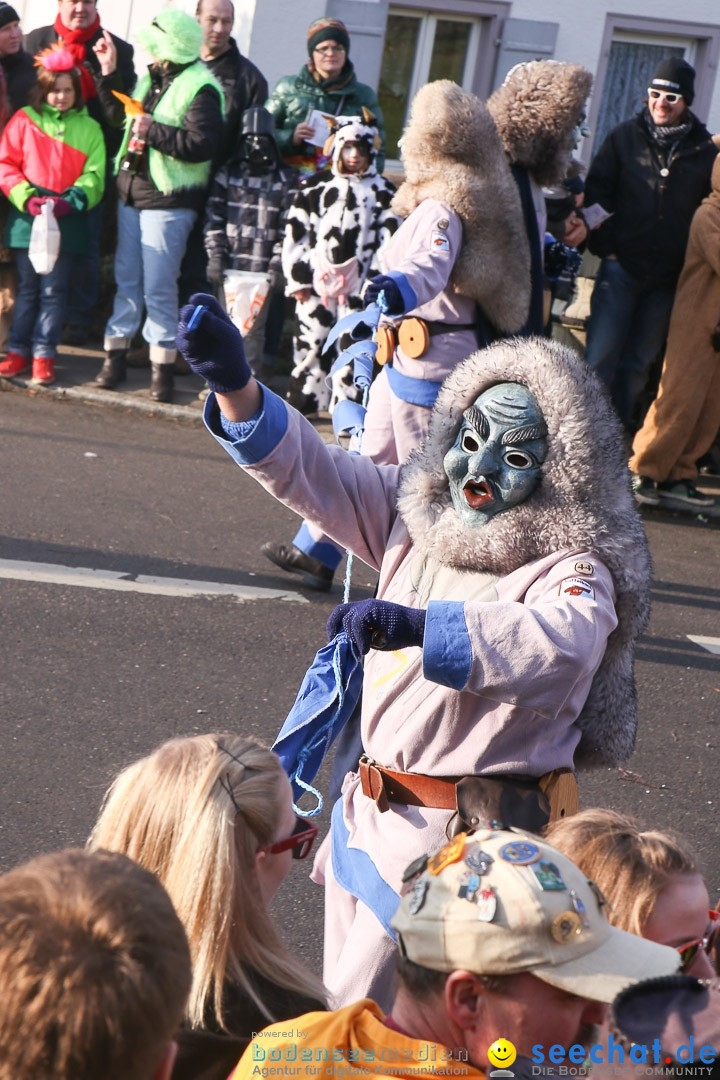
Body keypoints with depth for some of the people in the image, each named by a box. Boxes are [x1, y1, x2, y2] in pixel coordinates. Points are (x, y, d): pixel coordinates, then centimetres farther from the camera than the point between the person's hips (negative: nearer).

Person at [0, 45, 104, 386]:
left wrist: (71, 201, -15)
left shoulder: (89, 128, 5)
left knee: (54, 290, 2)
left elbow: (94, 176, 0)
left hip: (67, 221, 0)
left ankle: (43, 356, 8)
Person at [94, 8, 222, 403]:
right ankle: (115, 356, 19)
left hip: (168, 203, -8)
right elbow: (121, 114, 27)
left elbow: (202, 145, -25)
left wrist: (152, 131, -20)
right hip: (131, 193, 8)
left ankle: (162, 367, 6)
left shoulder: (200, 89, -14)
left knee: (159, 288, -4)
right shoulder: (150, 79, 12)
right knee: (126, 280, 11)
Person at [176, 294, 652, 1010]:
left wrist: (419, 624, -48)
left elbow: (561, 644, -38)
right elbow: (310, 472, 7)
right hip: (371, 810, 8)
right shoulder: (418, 513, 6)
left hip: (460, 838, -8)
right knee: (343, 995, 20)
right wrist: (234, 385, -9)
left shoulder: (571, 571, -16)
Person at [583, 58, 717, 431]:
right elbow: (596, 194, 3)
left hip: (669, 277, 1)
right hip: (621, 267, -1)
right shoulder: (625, 138, 2)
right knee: (600, 357, -6)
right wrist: (603, 244, -6)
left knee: (640, 362, 11)